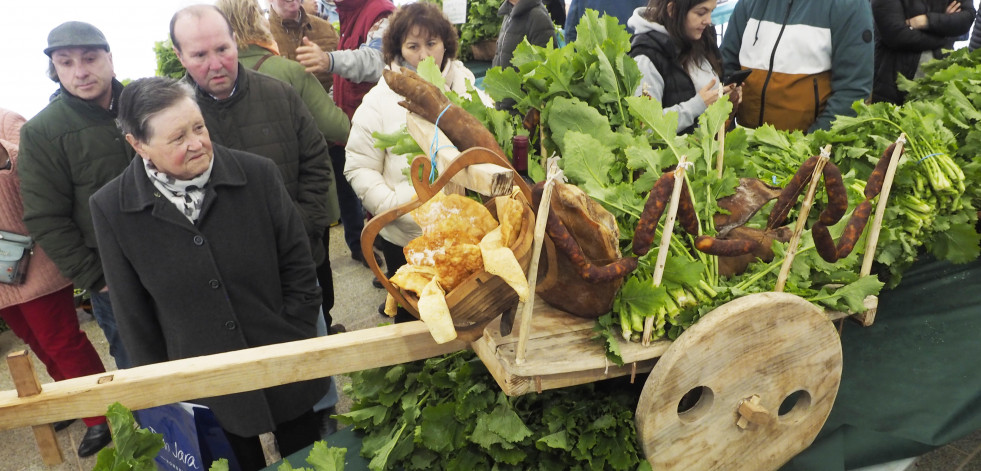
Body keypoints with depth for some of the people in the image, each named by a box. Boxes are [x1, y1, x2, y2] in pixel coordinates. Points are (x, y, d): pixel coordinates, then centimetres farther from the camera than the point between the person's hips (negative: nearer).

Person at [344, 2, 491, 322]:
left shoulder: (467, 88, 1)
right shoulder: (380, 100, -4)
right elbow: (359, 167, -4)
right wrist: (392, 207, -17)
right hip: (404, 240, -1)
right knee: (412, 319, 18)